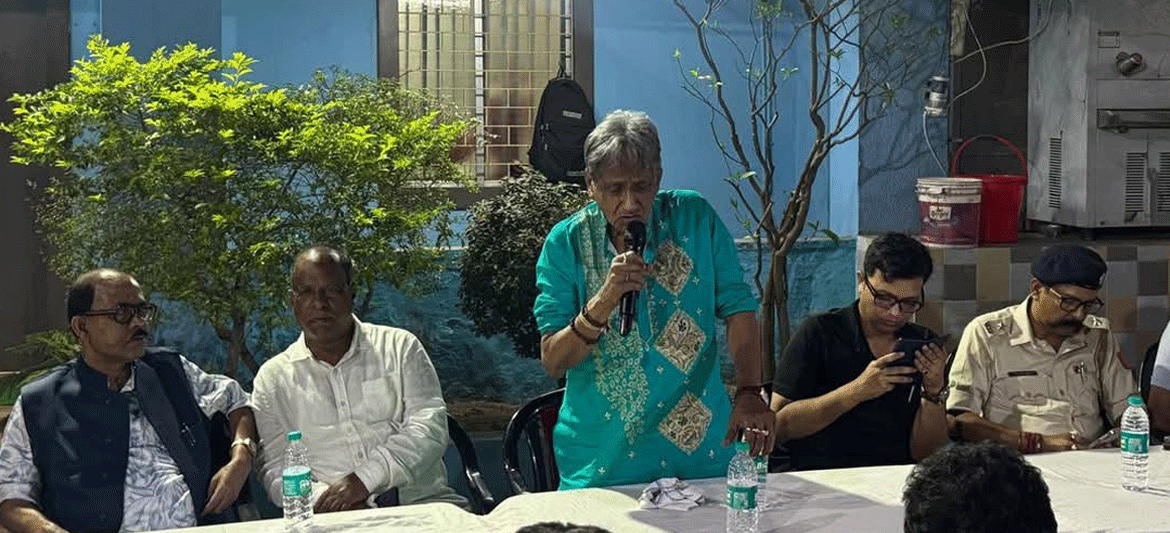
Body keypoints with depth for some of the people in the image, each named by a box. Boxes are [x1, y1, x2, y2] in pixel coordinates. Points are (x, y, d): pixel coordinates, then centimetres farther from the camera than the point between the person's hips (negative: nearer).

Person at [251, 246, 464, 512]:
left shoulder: (400, 346, 10)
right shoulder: (272, 378, 12)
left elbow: (430, 428, -1)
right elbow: (275, 470, 6)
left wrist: (364, 479, -13)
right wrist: (324, 499, -14)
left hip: (423, 502, 0)